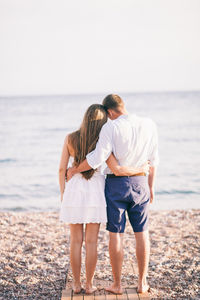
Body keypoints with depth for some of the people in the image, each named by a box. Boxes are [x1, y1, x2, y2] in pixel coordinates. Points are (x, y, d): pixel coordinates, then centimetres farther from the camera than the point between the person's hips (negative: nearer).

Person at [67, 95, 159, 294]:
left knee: (116, 235, 6)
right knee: (142, 234, 12)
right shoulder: (149, 125, 0)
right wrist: (151, 187, 14)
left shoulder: (110, 128, -15)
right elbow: (153, 160, 5)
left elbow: (97, 158, -22)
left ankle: (117, 285, 13)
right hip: (139, 184, 3)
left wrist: (75, 170, -7)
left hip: (116, 185, -3)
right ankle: (142, 283, 17)